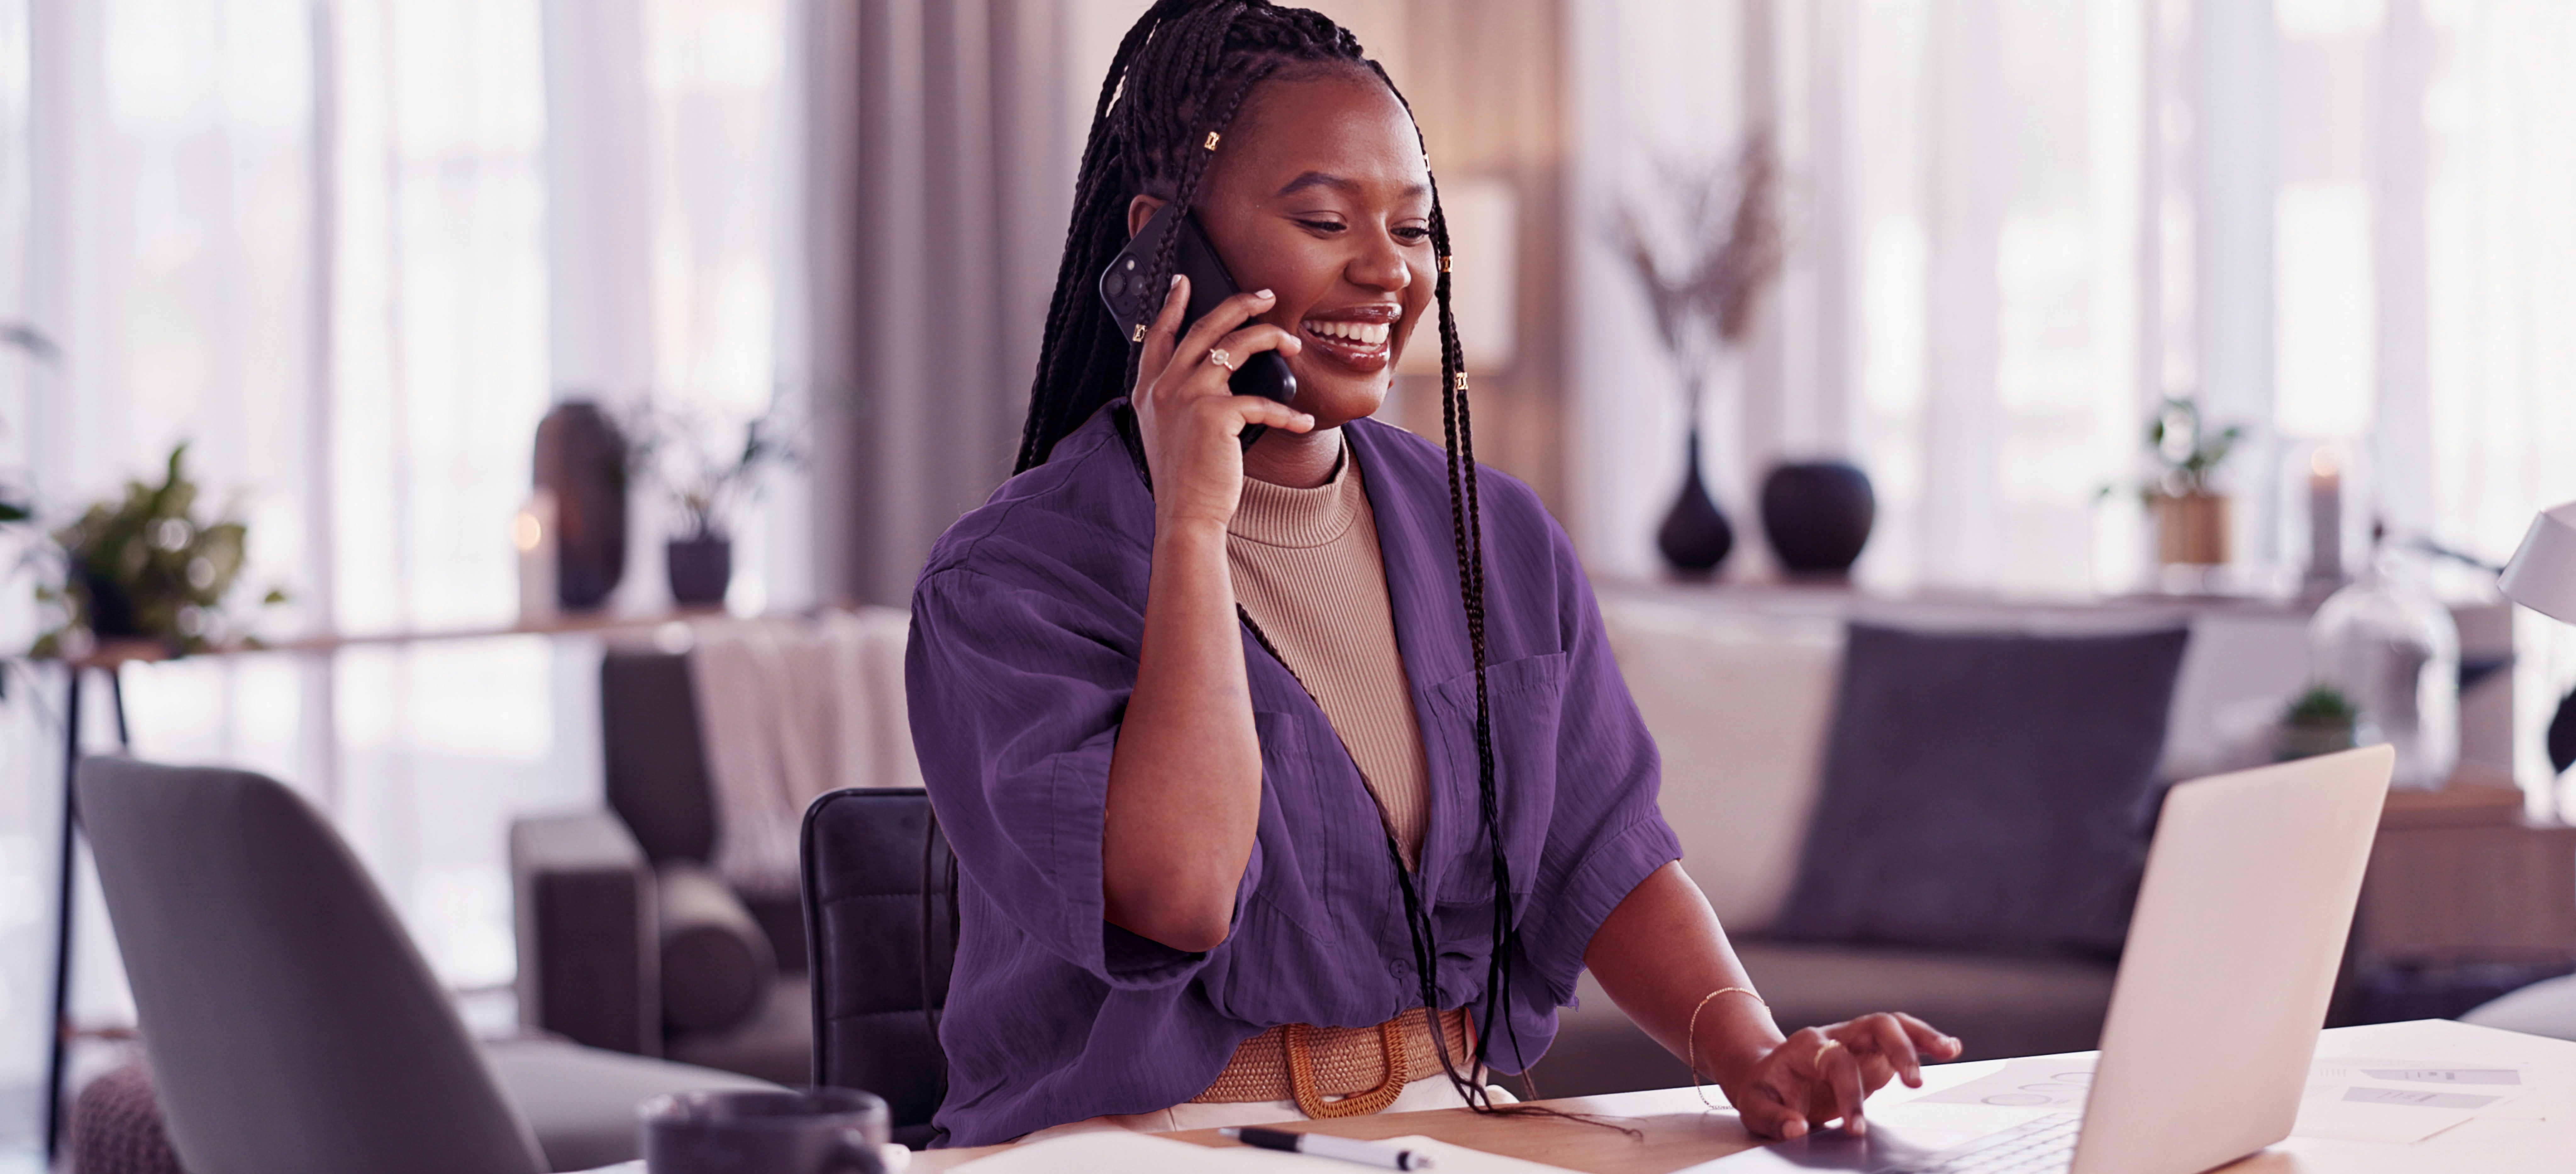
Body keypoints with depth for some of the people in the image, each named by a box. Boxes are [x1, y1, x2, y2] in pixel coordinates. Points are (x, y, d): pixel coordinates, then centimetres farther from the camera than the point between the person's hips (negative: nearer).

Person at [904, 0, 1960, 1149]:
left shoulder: (1501, 540, 11)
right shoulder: (1003, 580, -7)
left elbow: (1606, 859, 7)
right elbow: (1171, 902, -19)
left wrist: (1750, 1052, -11)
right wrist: (1194, 524, -17)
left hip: (1453, 1131, 4)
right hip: (1134, 1150, -4)